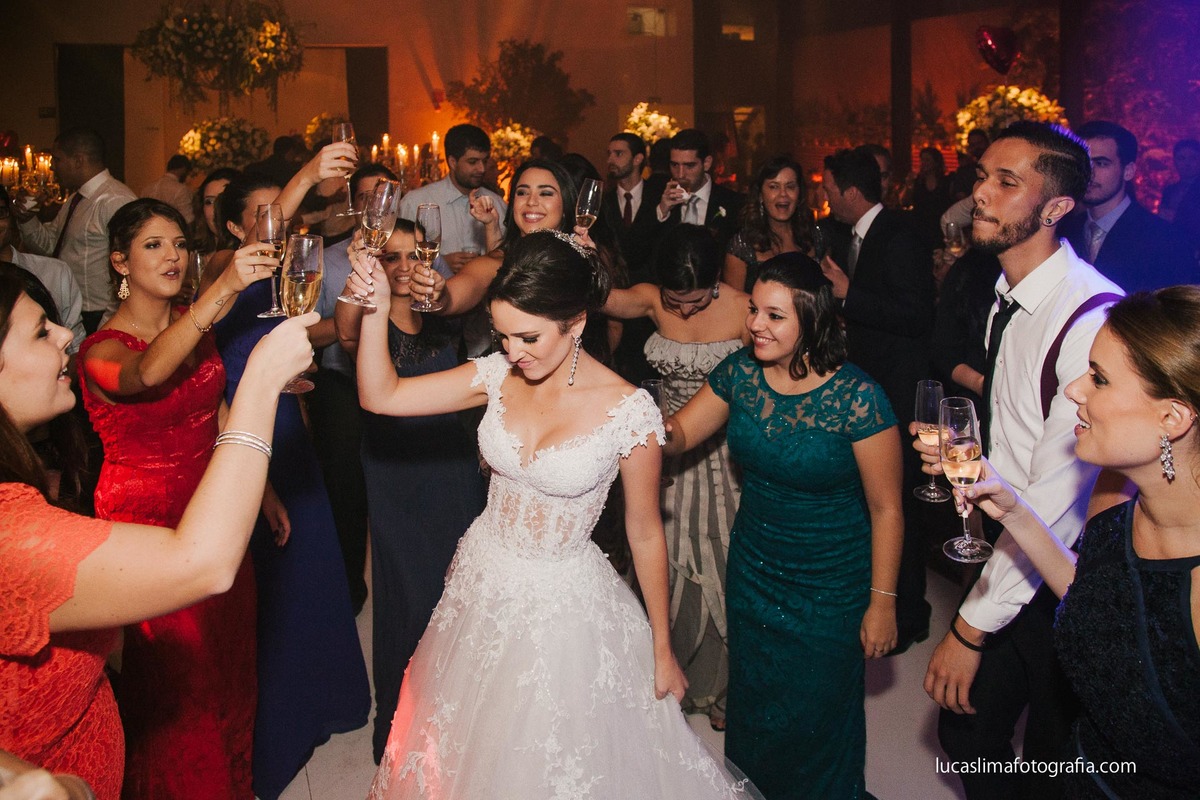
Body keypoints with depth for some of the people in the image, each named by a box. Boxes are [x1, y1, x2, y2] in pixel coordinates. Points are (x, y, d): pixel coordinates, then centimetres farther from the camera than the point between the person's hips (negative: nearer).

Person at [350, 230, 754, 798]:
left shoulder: (628, 410, -21)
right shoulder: (498, 375, -9)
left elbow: (645, 535, -11)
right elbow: (381, 397, -9)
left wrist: (662, 651, -3)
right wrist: (376, 313, -26)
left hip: (564, 600, -4)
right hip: (482, 581, 4)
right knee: (473, 751, 25)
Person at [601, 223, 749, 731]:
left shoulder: (744, 311, -15)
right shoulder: (652, 299, -7)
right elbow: (603, 298, -23)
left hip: (724, 455, -2)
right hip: (667, 450, 2)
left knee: (717, 565, 10)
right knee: (667, 565, 11)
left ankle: (717, 685, 32)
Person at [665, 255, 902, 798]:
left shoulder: (857, 398, -23)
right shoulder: (740, 373, -9)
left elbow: (886, 509, -16)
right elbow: (680, 433, 1)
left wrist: (882, 603, -12)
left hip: (831, 586, -5)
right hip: (751, 569, 5)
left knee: (816, 716, 15)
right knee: (753, 703, 23)